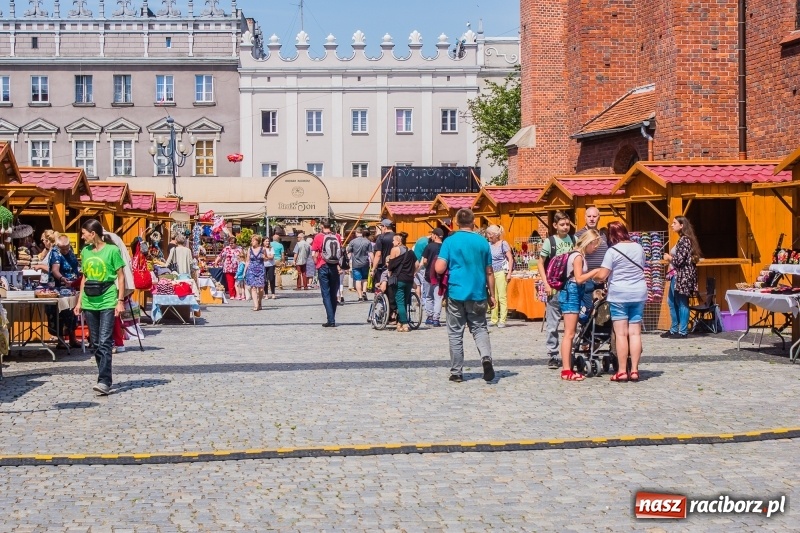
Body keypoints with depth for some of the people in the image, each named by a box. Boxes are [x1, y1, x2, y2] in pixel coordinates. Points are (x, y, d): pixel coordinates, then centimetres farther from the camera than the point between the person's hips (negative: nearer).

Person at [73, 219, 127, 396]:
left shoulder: (112, 251, -5)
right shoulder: (85, 252, 11)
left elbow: (121, 277, -4)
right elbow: (84, 278, 18)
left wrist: (120, 301, -9)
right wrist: (80, 301, 14)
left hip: (107, 302, -6)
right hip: (90, 303, 6)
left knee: (104, 342, -12)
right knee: (95, 343, 8)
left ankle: (104, 382, -16)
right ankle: (105, 377, 17)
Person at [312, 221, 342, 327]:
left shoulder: (318, 237, -5)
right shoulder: (337, 236, 1)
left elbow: (314, 254, -9)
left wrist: (316, 264, 6)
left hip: (323, 267, -2)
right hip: (334, 267, 2)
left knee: (326, 294, 0)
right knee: (333, 294, 12)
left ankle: (331, 320, -7)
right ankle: (332, 319, 17)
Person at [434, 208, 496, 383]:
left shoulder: (450, 241, -5)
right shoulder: (482, 242, 3)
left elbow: (440, 269, -12)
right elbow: (489, 272, 7)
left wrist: (437, 261, 10)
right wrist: (491, 295, 15)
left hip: (456, 292, -2)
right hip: (478, 294, 2)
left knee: (455, 333, 8)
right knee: (479, 328, 13)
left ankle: (456, 372, 10)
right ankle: (486, 357, -13)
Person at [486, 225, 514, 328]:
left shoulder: (503, 244, -3)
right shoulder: (488, 245, 11)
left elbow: (510, 259, -4)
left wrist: (509, 273, -11)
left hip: (501, 272, -5)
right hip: (491, 273, 5)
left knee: (502, 297, -5)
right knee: (493, 297, 6)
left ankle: (502, 320, -4)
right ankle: (494, 319, 12)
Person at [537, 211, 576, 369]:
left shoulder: (574, 240, 8)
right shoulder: (550, 241, 0)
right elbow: (541, 264, 2)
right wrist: (546, 284, -7)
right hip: (555, 288, -3)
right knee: (553, 323, 1)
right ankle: (552, 355, 7)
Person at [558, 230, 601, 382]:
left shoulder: (580, 256, 17)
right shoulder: (578, 256, -13)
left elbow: (582, 277, 11)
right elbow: (579, 278, -20)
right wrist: (595, 271, -14)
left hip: (575, 295, 10)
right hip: (571, 294, -10)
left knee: (570, 333, 11)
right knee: (569, 334, -10)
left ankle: (567, 368, 15)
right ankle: (566, 370, -10)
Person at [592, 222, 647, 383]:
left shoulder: (613, 251, -10)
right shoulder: (638, 247, 6)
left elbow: (602, 276, -12)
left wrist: (593, 276, 7)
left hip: (619, 294, -5)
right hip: (639, 293, 5)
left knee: (621, 333, -2)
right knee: (635, 333, 5)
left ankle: (622, 371, -2)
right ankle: (634, 370, 4)